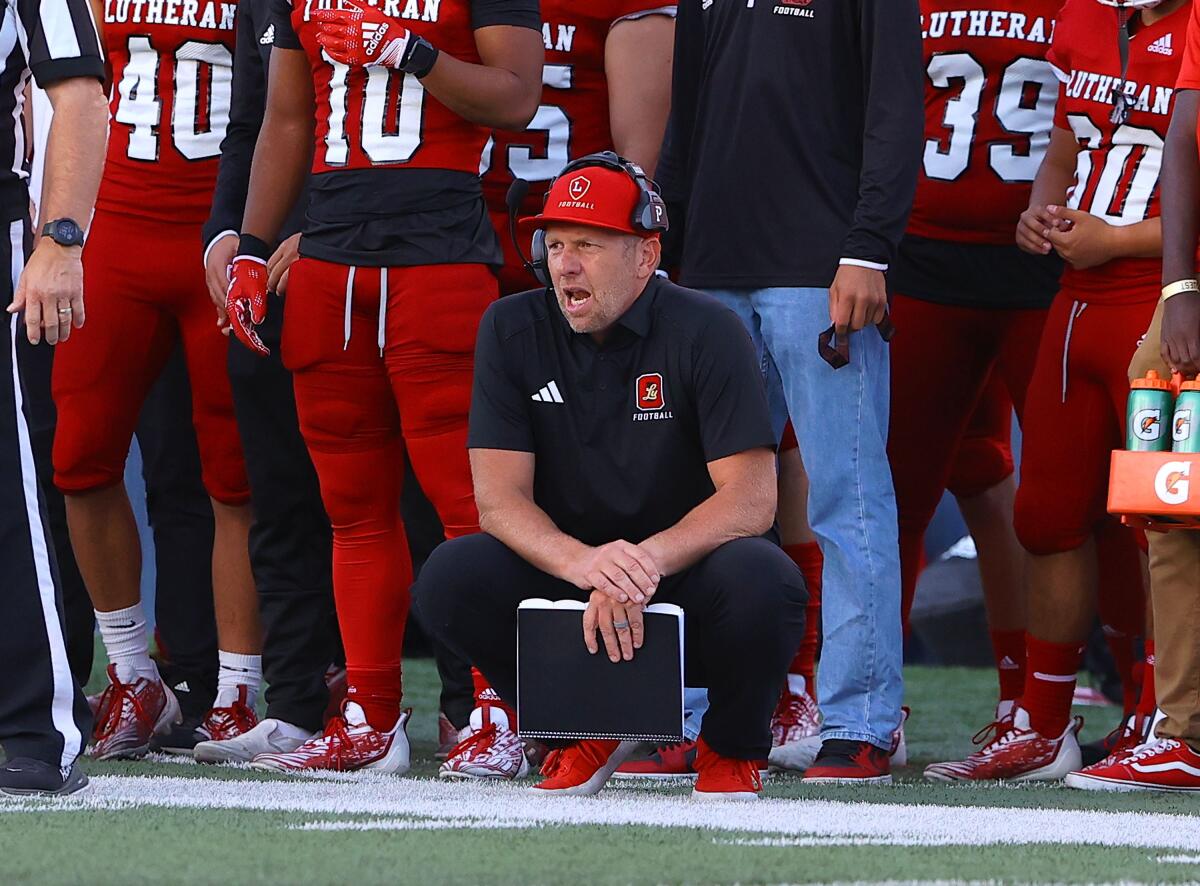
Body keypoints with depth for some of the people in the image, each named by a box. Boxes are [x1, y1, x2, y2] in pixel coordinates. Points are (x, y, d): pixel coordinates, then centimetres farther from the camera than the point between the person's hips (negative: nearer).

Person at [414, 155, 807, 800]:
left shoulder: (704, 332, -11)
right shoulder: (513, 331, -3)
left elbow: (751, 500, -18)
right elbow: (500, 500, -10)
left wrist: (643, 564, -35)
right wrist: (583, 562, -33)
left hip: (685, 574, -2)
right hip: (563, 575, 2)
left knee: (764, 583, -35)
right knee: (451, 578, -26)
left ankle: (730, 747, -2)